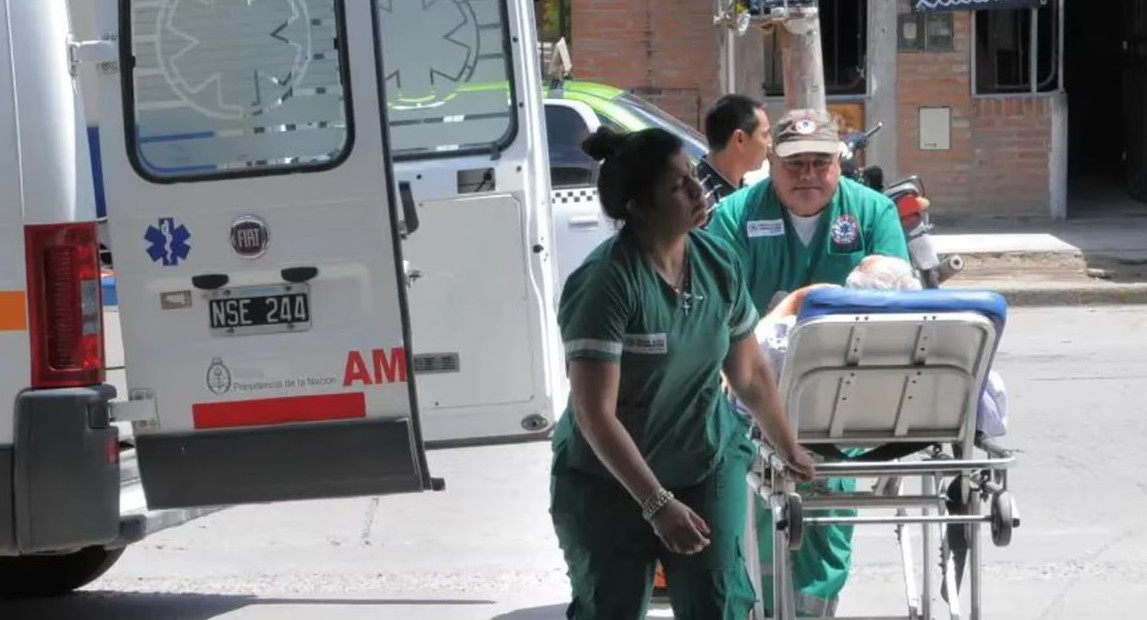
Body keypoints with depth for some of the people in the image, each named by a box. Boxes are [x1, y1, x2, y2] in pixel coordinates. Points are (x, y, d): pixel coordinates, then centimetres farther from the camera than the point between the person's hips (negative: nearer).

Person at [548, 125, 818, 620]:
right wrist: (657, 503, -26)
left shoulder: (718, 262, -4)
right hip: (608, 482, -4)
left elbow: (750, 374, 10)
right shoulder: (606, 282, -23)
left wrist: (790, 450, 18)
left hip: (707, 463, 4)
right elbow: (595, 414, -25)